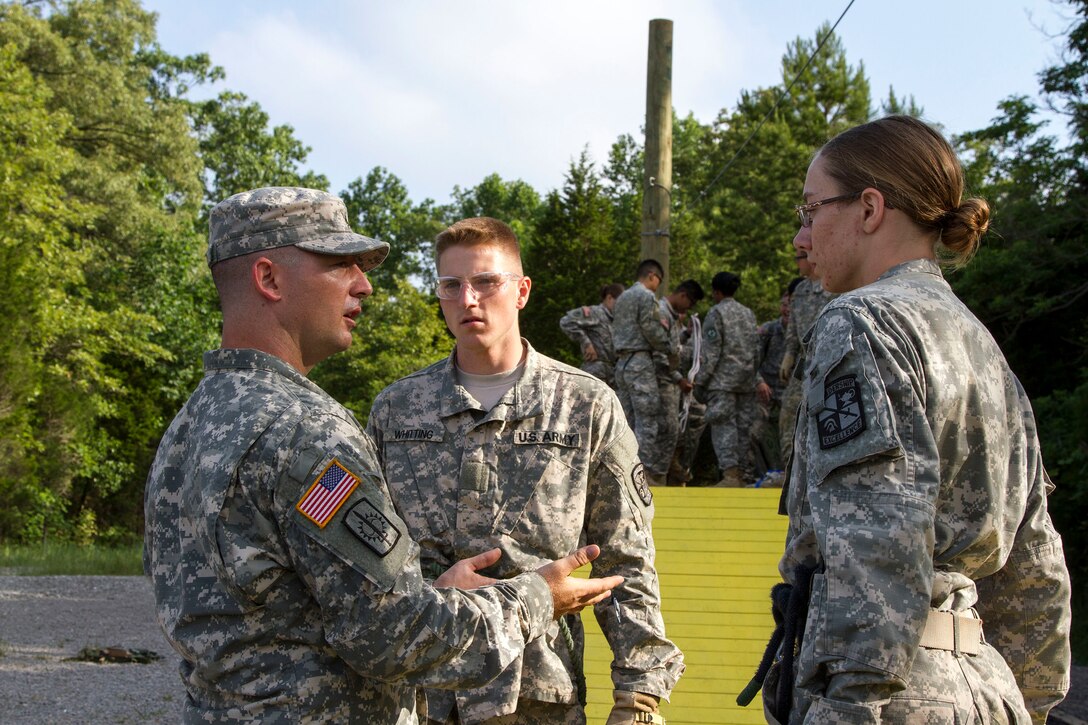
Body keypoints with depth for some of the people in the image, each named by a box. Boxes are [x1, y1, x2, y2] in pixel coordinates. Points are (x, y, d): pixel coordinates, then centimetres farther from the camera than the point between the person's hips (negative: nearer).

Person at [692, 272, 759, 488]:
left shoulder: (717, 313, -6)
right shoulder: (748, 313, 15)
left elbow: (711, 351, -10)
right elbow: (756, 347, 16)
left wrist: (700, 381, -8)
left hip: (723, 380, -7)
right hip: (747, 380, 7)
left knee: (723, 425, -10)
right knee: (744, 426, 9)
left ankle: (730, 474, -21)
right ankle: (745, 473, 10)